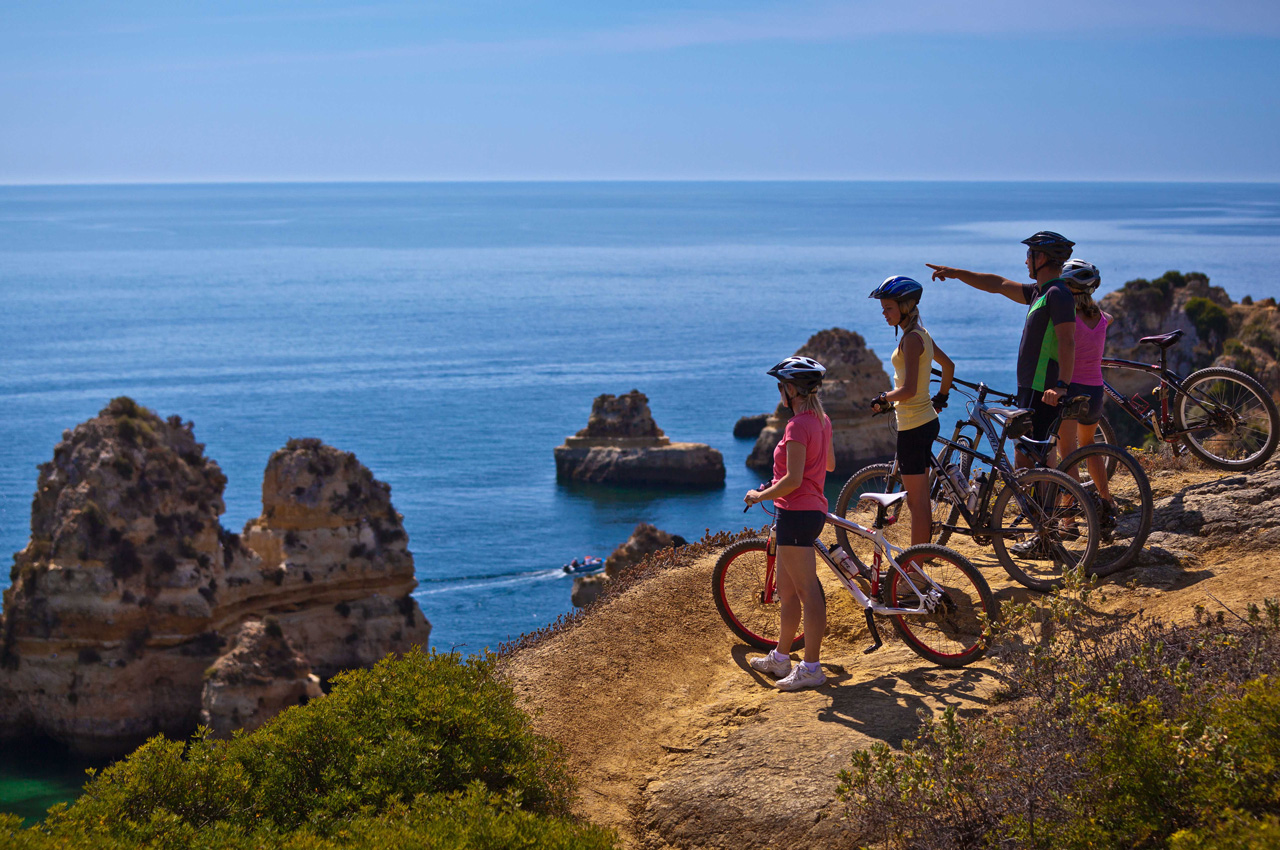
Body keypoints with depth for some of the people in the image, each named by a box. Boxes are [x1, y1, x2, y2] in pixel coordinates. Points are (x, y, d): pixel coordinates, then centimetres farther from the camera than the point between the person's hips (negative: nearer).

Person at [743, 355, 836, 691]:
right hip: (813, 509, 10)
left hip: (797, 512, -10)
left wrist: (760, 496, -9)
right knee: (786, 590, 18)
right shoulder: (821, 421, 10)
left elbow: (793, 480, -23)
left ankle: (811, 668, -2)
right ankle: (780, 659, 28)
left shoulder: (798, 426, -18)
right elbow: (830, 464, 23)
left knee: (808, 593, -6)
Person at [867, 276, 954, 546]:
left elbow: (908, 390, -25)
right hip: (925, 421, 10)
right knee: (918, 499, 16)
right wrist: (941, 397, 35)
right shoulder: (921, 334, 11)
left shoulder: (911, 339, -18)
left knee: (917, 501, -4)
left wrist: (883, 398, -9)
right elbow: (949, 365, 26)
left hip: (914, 427, -10)